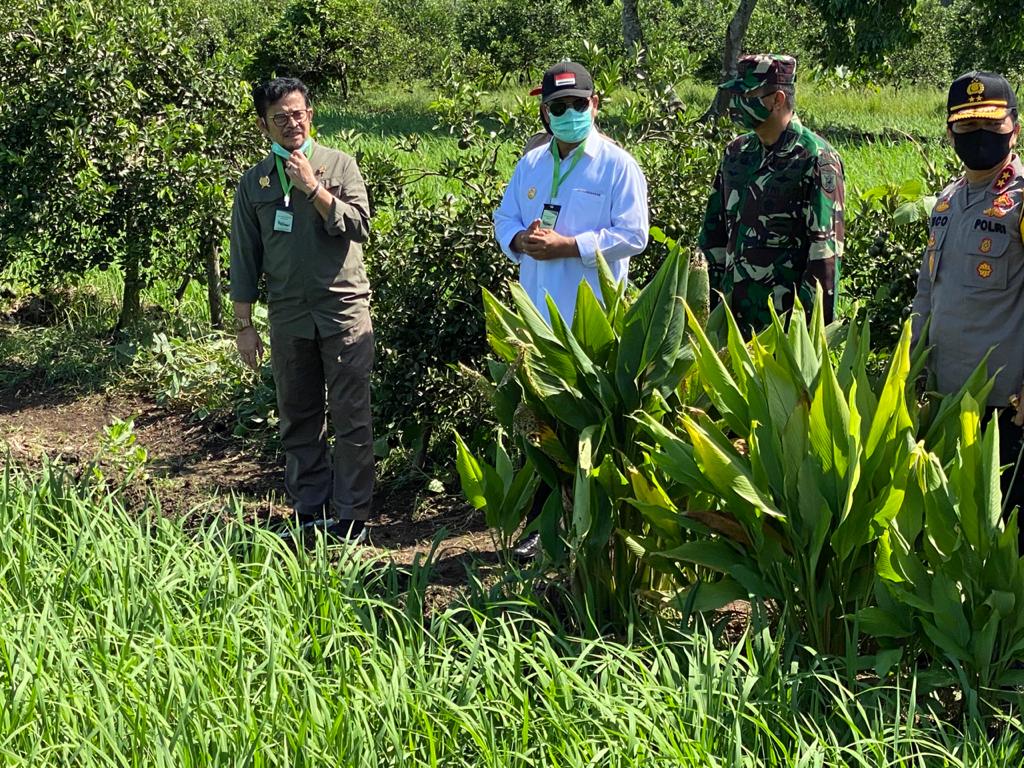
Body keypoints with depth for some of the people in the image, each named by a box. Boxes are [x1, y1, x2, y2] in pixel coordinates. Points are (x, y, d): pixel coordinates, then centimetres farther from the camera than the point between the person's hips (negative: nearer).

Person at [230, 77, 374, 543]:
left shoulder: (339, 165, 3)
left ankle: (351, 518, 2)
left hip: (344, 310, -2)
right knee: (298, 421, 8)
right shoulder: (254, 182, 8)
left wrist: (312, 187, -13)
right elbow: (244, 259, 11)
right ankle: (309, 513, 17)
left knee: (351, 418, -3)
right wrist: (244, 326, 8)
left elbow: (359, 226, -8)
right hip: (288, 316, 3)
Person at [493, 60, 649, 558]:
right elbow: (504, 218, 19)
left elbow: (632, 235, -10)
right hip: (540, 314, 5)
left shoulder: (617, 165, -4)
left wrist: (568, 245, -17)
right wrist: (519, 240, -5)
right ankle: (541, 522, 18)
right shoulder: (531, 165, 14)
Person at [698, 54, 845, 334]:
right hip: (732, 315, 7)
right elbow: (713, 232, 17)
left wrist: (814, 324, -16)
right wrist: (707, 301, 13)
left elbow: (825, 249, -13)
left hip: (786, 323, -6)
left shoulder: (815, 160, -11)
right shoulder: (736, 153, 11)